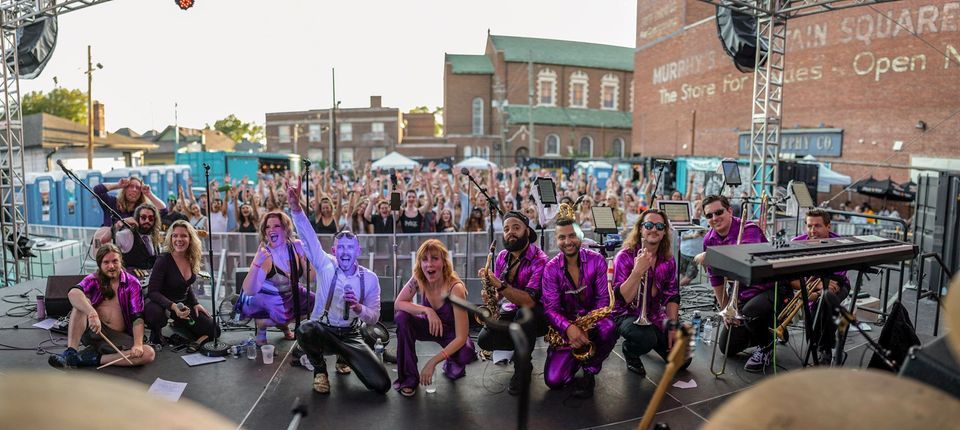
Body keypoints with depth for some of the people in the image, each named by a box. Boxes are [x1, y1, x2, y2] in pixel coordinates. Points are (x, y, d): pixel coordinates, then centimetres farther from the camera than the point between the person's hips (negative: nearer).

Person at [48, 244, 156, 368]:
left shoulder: (132, 283, 0)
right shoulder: (93, 279, 2)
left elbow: (137, 317, -8)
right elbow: (73, 293, -22)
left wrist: (138, 345, -24)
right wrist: (92, 313, -41)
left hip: (118, 337, 0)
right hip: (93, 330, 1)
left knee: (149, 354, -27)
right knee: (81, 303, -23)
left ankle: (93, 359, -24)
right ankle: (70, 353, -31)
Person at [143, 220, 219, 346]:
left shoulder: (192, 259, -3)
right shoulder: (163, 260, -22)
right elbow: (152, 292, -25)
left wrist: (195, 303, 1)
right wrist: (173, 306, -39)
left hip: (184, 303, 6)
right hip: (162, 304, -6)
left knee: (213, 331, -2)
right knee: (156, 313, -42)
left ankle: (179, 326, 24)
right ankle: (156, 334, -6)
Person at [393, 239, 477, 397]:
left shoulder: (455, 288, -32)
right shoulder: (418, 279, -20)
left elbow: (461, 337, -32)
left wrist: (432, 362, -39)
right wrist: (426, 310, -33)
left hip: (452, 332, -3)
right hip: (431, 326, 3)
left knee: (465, 355, -33)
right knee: (401, 317, -25)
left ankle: (453, 365, 8)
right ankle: (408, 377, -11)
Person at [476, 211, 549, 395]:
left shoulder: (540, 260, -22)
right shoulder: (502, 256, 0)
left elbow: (529, 301, -33)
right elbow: (499, 291, 11)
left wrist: (500, 285, -41)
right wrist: (490, 296, -13)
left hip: (536, 316, -6)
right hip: (510, 313, 6)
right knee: (484, 340, -16)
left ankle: (522, 369, -17)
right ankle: (523, 346, 12)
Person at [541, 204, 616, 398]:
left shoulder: (597, 260, -8)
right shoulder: (551, 269, -8)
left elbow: (603, 299, -11)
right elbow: (550, 308, -14)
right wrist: (569, 328, -35)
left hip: (593, 320, 0)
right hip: (566, 326, 0)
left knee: (608, 329, -38)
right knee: (553, 380, -17)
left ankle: (589, 371, -8)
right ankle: (574, 359, 20)